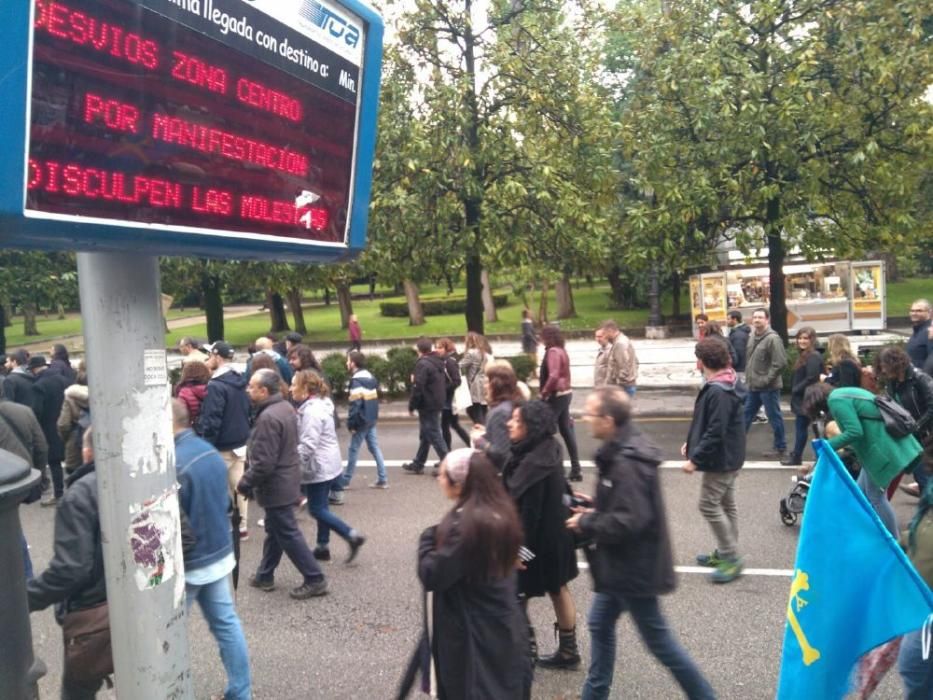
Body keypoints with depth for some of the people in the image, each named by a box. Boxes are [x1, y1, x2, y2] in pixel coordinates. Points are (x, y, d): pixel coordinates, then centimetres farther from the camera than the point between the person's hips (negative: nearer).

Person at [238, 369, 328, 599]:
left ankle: (315, 580, 8)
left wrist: (244, 483, -12)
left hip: (275, 485, -10)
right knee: (274, 530, 20)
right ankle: (265, 575, 34)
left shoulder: (268, 418, -26)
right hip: (287, 480, 10)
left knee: (288, 534, 1)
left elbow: (264, 463, -28)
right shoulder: (285, 407, 5)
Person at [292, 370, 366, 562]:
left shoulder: (312, 410, -22)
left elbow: (308, 445, -26)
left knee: (316, 509, -2)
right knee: (321, 507, 15)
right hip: (327, 465, 10)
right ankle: (323, 547, 22)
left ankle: (352, 536, -4)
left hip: (319, 467, -10)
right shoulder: (319, 404, 10)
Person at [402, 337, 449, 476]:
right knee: (425, 435, 16)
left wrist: (412, 406, -11)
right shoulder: (438, 362, 11)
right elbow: (444, 384, 17)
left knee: (433, 435, -4)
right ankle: (418, 464, 26)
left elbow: (418, 387, -20)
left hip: (427, 405, -9)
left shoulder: (423, 364, -17)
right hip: (437, 403, 9)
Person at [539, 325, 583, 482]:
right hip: (565, 394, 10)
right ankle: (576, 469, 15)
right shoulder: (562, 351, 13)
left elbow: (553, 376, -28)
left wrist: (543, 393, -17)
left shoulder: (553, 352, -17)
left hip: (556, 395, -10)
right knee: (566, 431, 12)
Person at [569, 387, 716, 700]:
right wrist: (595, 510, 4)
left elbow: (628, 522, -31)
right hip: (622, 564, 10)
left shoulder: (626, 464, -29)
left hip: (635, 567, -10)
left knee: (656, 638, 7)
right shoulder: (623, 451, 3)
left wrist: (585, 524, -18)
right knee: (599, 625, 19)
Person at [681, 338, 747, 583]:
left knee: (709, 505, -4)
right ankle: (725, 553, 27)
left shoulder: (718, 392, -26)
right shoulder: (726, 384, 7)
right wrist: (692, 442, 16)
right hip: (729, 456, 10)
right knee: (726, 504, 16)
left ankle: (731, 557, 4)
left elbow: (715, 433, -28)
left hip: (721, 459, -10)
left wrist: (695, 459, -23)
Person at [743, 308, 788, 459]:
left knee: (774, 417, 3)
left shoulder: (773, 338, -17)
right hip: (753, 386, 8)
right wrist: (748, 376, 11)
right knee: (746, 414, 16)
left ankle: (780, 448, 15)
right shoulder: (752, 337, 10)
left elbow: (780, 363, -21)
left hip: (768, 387, -8)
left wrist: (766, 380, -20)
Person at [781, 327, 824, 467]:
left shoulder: (813, 357, -16)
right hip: (801, 398, 10)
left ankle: (796, 457, 6)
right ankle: (796, 455, 17)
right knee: (800, 426, 12)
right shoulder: (804, 355, 16)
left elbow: (811, 379, -23)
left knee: (801, 426, -2)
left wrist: (796, 389, -14)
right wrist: (795, 390, 8)